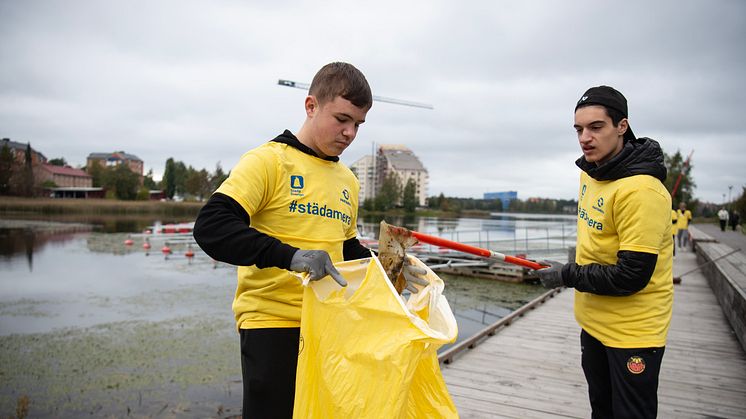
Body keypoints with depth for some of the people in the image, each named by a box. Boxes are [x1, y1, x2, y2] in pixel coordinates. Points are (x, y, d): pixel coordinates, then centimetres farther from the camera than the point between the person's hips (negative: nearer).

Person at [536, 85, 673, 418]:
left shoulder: (640, 190, -27)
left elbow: (631, 276, -27)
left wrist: (568, 276, -17)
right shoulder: (590, 170, 2)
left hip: (632, 332, -8)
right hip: (593, 321, 9)